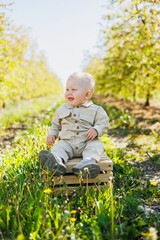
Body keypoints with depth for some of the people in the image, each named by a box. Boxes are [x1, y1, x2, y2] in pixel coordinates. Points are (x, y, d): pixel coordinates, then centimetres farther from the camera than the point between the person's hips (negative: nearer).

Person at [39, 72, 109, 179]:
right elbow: (56, 124, 26)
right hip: (67, 142, 2)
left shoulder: (95, 110, 4)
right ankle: (57, 161, -57)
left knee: (96, 146, -30)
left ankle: (89, 161, -57)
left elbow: (104, 123, 2)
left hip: (87, 142, -1)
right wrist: (52, 134, 9)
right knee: (59, 147, -27)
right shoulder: (62, 109, 16)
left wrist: (96, 130, -18)